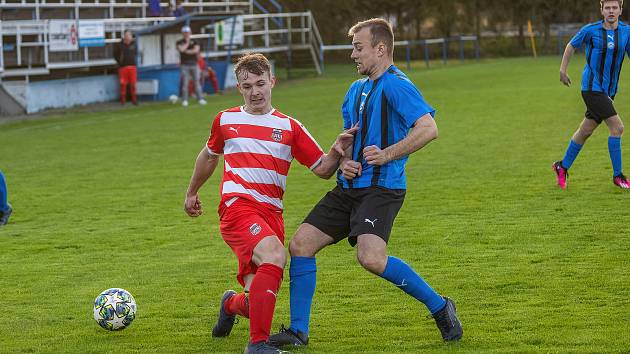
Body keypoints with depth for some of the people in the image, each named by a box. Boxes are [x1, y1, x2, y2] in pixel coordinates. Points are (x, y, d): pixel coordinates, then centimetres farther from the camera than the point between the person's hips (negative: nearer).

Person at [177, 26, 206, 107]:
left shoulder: (194, 42, 12)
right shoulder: (180, 42, 7)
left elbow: (196, 50, -6)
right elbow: (181, 49, -14)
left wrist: (188, 51, -9)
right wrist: (187, 42, -2)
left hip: (194, 64, 2)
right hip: (184, 65, -2)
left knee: (196, 82, 0)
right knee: (185, 83, -4)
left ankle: (200, 99, 1)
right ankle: (184, 100, -3)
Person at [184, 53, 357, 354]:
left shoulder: (289, 127, 12)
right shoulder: (225, 120, 13)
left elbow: (322, 169, 10)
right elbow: (209, 156, 32)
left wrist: (336, 151, -10)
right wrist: (192, 192, 41)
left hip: (271, 214, 3)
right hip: (237, 206, -3)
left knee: (257, 301, -1)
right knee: (274, 255, -33)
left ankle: (231, 304, 40)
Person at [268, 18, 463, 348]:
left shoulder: (396, 86, -10)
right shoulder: (355, 90, 18)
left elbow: (428, 128, -22)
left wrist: (387, 154, -22)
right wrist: (344, 161, 6)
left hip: (381, 188, -9)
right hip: (349, 187, 9)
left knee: (371, 258, -27)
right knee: (300, 244, 1)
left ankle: (439, 307, -8)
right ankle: (298, 331, 8)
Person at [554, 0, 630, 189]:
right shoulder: (591, 30, -7)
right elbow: (571, 46, 8)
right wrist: (562, 71, 9)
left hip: (609, 91, 5)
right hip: (592, 87, -5)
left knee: (586, 131, 15)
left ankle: (563, 166, 33)